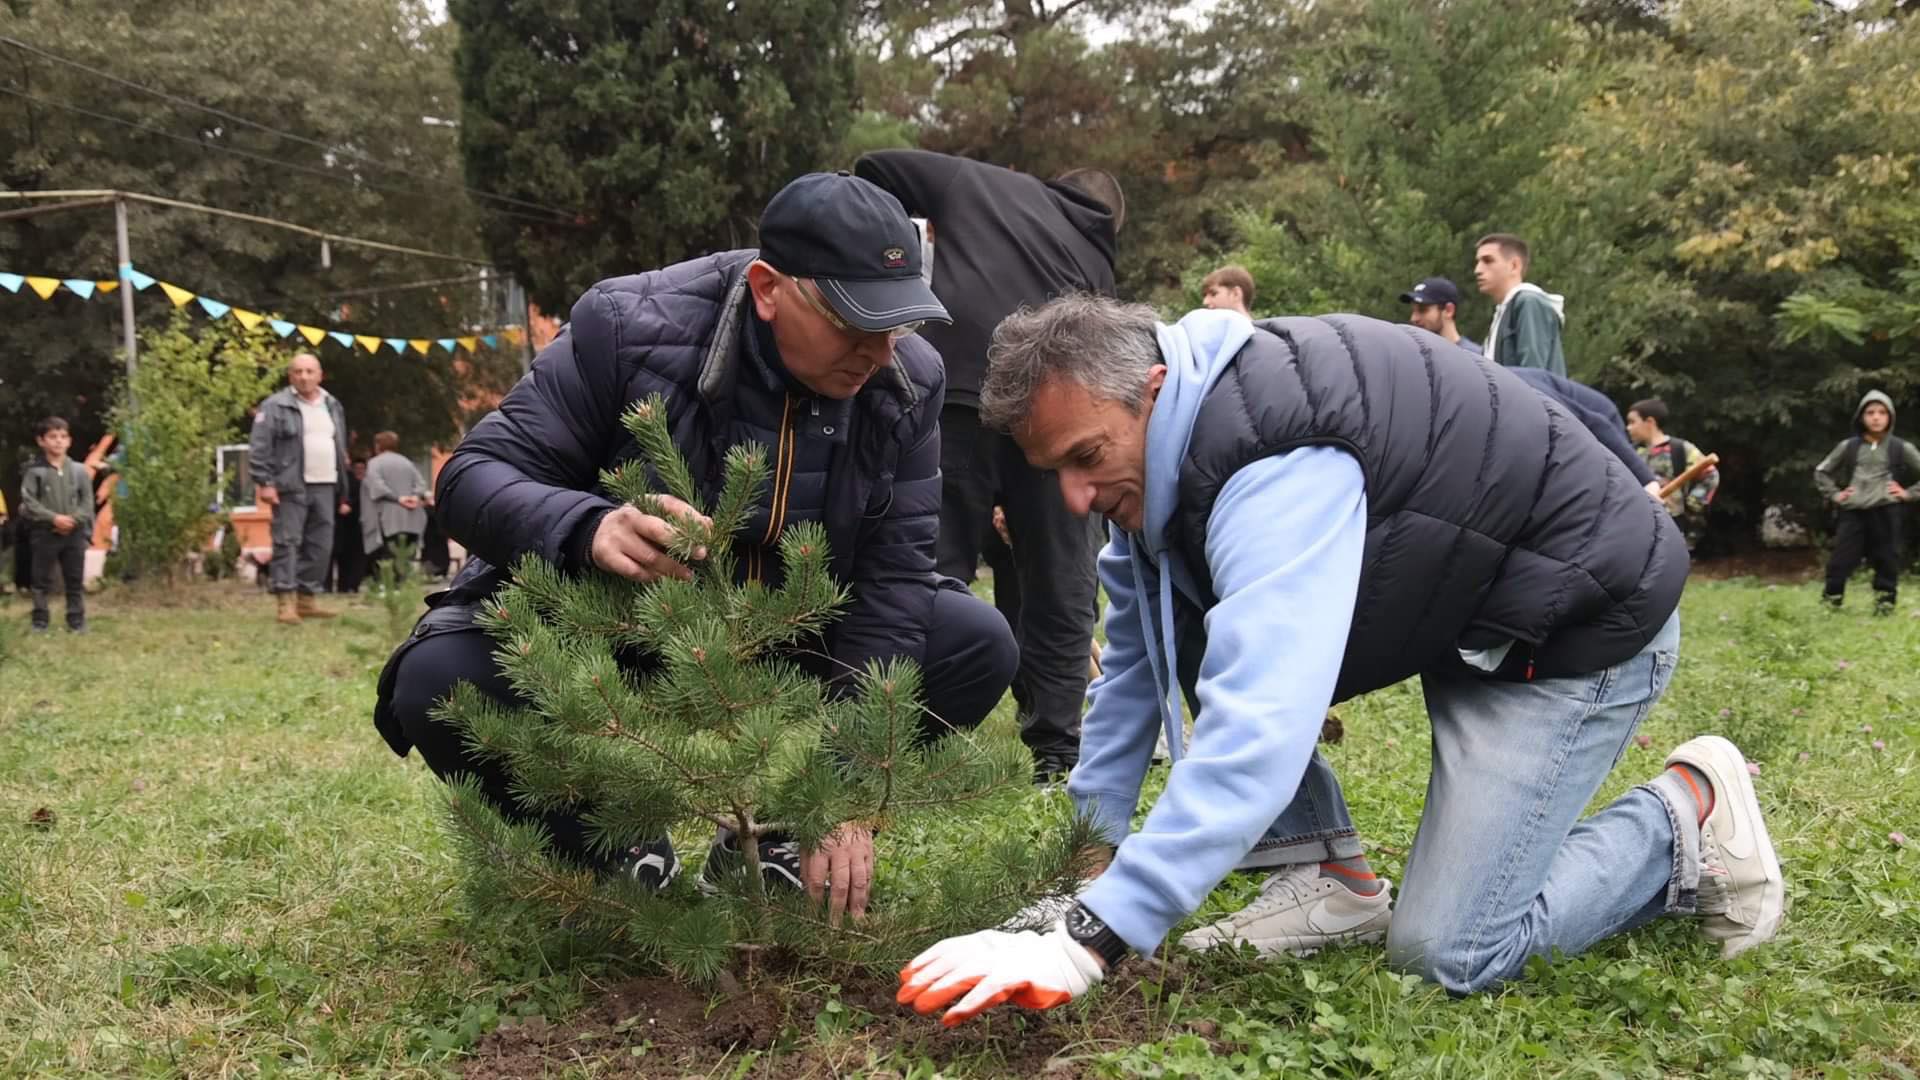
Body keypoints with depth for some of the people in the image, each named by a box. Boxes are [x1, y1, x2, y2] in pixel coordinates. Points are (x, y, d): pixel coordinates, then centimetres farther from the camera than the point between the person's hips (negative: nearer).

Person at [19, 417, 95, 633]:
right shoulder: (34, 471, -4)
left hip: (74, 533, 2)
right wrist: (54, 518, -16)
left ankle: (77, 621, 13)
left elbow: (87, 501, 3)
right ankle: (40, 621, 12)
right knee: (42, 581, 4)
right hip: (44, 533, -2)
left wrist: (74, 519, -13)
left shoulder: (79, 470, 3)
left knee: (75, 581, 7)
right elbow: (28, 502, -8)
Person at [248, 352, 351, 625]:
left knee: (320, 546, 7)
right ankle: (286, 602, -9)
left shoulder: (332, 407, 18)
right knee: (287, 543, -8)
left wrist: (343, 493, 19)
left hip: (325, 488, 6)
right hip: (291, 487, -6)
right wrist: (264, 482, -16)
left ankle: (306, 599, 17)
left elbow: (340, 451, 21)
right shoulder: (275, 406, -3)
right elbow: (260, 448, -8)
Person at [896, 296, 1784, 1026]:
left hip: (1583, 612, -9)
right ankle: (1333, 882, 3)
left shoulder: (1277, 464, -35)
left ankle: (1686, 818, 8)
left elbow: (1258, 729, -46)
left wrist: (1088, 941, -48)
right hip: (1445, 600, 9)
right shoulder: (1170, 430, -6)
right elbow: (1138, 653, 7)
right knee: (1194, 631, -6)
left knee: (1448, 953, -13)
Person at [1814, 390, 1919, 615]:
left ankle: (1885, 604, 10)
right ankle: (1830, 603, 2)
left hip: (1886, 512, 0)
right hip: (1852, 512, 0)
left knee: (1886, 561, 1)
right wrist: (1833, 494, 8)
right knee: (1840, 561, -4)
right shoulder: (1848, 447, 8)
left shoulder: (1901, 449, 5)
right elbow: (1821, 471, 18)